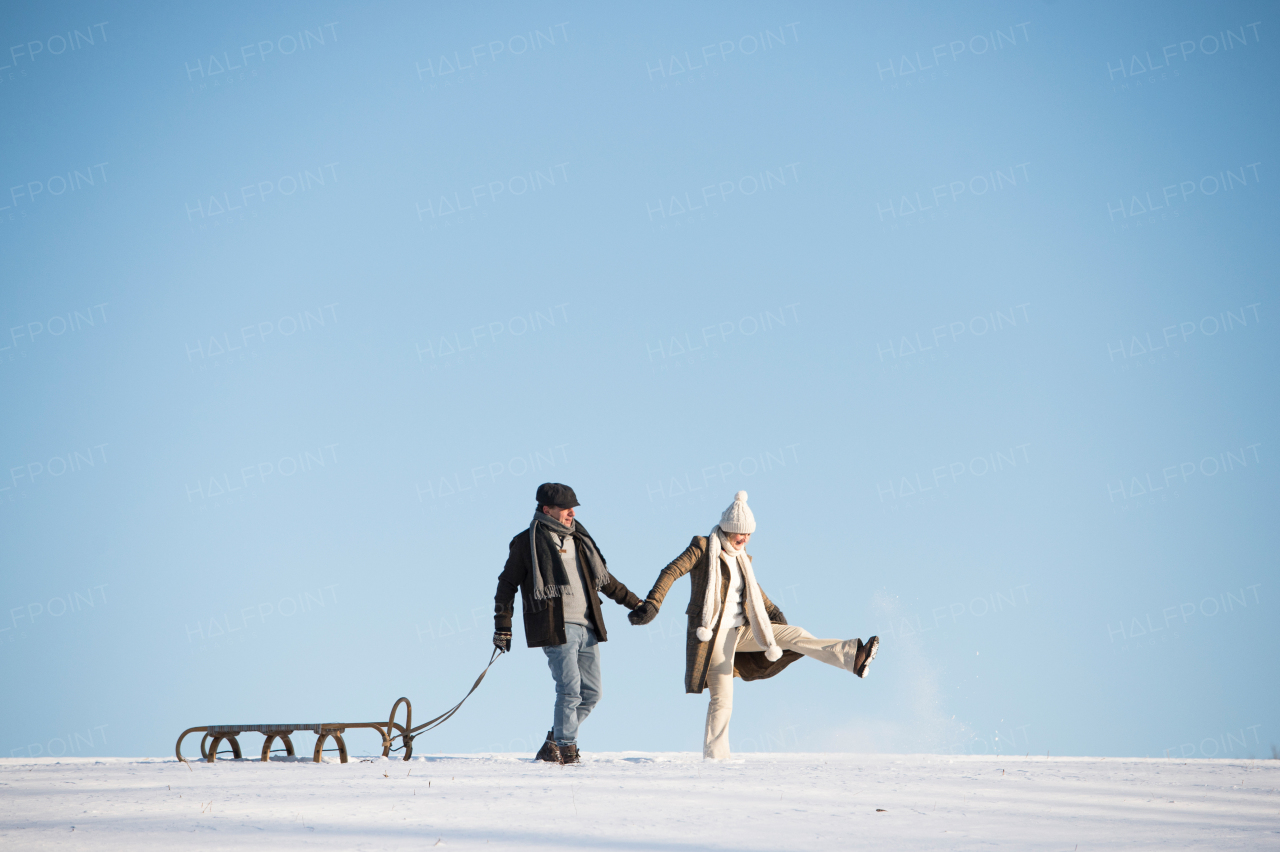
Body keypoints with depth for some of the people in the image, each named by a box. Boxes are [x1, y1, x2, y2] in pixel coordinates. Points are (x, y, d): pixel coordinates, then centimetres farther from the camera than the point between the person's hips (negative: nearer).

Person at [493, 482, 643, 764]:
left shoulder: (578, 538, 18)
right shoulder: (527, 542, -1)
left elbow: (604, 579, 28)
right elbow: (507, 585, 3)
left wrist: (635, 603, 28)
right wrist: (502, 628, -1)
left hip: (587, 628, 7)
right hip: (556, 629, -7)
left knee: (591, 693, 6)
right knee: (570, 689, -14)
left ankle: (555, 744, 19)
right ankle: (565, 749, -2)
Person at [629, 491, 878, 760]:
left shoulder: (741, 557, 13)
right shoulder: (703, 547, -7)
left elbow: (752, 587, 30)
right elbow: (671, 572, -14)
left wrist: (772, 610, 30)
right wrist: (653, 604, -25)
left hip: (741, 629, 6)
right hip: (714, 633, -6)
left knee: (793, 636, -7)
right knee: (722, 698, -8)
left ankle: (853, 657, -14)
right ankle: (714, 757, -1)